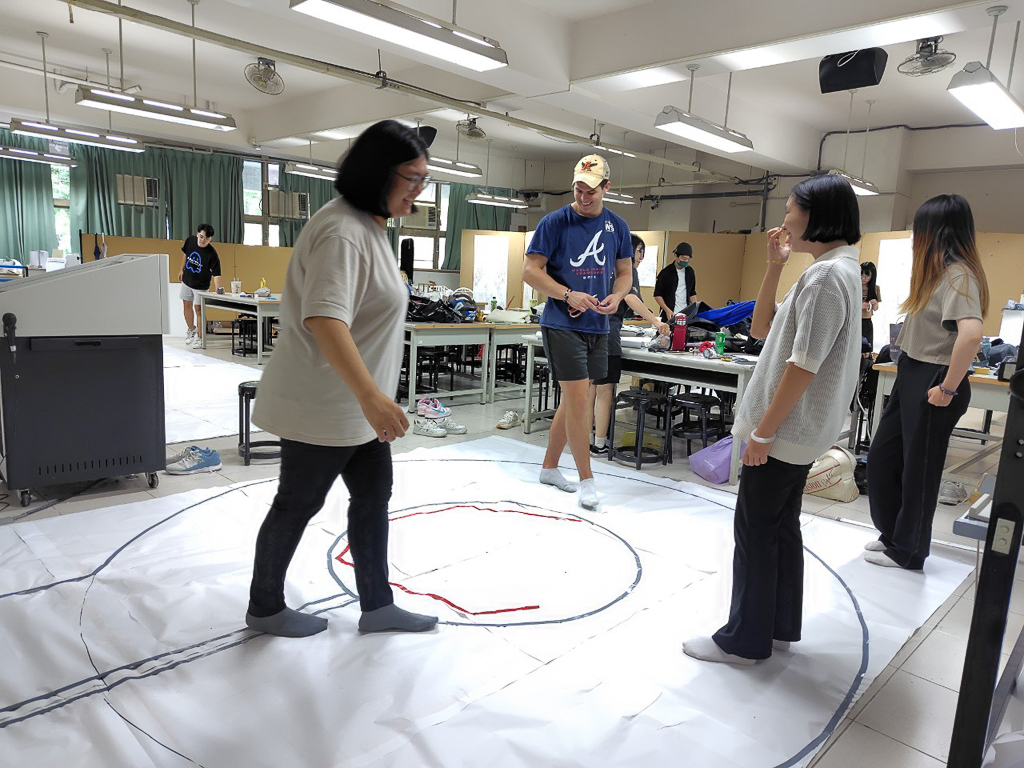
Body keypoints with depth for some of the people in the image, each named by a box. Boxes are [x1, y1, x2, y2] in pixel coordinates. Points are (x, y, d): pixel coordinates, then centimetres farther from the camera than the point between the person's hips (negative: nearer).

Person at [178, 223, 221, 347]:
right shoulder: (190, 240, -13)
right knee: (187, 305, 17)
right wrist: (181, 269, 12)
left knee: (198, 309, -3)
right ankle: (192, 329, 38)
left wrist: (218, 289, -47)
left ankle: (199, 338, 11)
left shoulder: (212, 254, -28)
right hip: (187, 281, 5)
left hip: (201, 286, -5)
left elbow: (216, 274, -32)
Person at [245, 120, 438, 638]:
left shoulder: (371, 226, 11)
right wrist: (370, 395, -46)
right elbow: (324, 318, -36)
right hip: (321, 406, -10)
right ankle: (264, 609, 30)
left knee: (374, 496, 13)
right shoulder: (341, 231, -22)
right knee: (298, 504, 7)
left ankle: (378, 607, 27)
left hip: (359, 405, 10)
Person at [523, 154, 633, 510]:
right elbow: (530, 270, -8)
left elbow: (624, 271, 15)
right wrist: (569, 295, -18)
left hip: (597, 326, 6)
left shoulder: (617, 226, 8)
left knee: (573, 400, 12)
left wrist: (616, 297, -7)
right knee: (578, 399, -8)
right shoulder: (555, 222, -7)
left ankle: (549, 467, 28)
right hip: (562, 324, -6)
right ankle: (586, 480, 5)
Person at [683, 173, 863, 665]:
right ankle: (778, 626, 31)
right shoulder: (837, 270, 14)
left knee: (756, 531, 1)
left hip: (786, 431, -10)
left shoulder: (826, 276, -18)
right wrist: (775, 266, 7)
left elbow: (804, 366, -23)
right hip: (800, 430, 10)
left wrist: (763, 431, -19)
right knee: (781, 527, 17)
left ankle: (744, 640, 14)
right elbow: (762, 329, 15)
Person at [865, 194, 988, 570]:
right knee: (882, 456, 15)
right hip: (911, 378, 9)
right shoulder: (938, 271, 14)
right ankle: (894, 532, 32)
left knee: (918, 468, 5)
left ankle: (908, 550, 22)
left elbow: (971, 333, -32)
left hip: (932, 384, -9)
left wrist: (948, 388, -24)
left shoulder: (958, 273, -17)